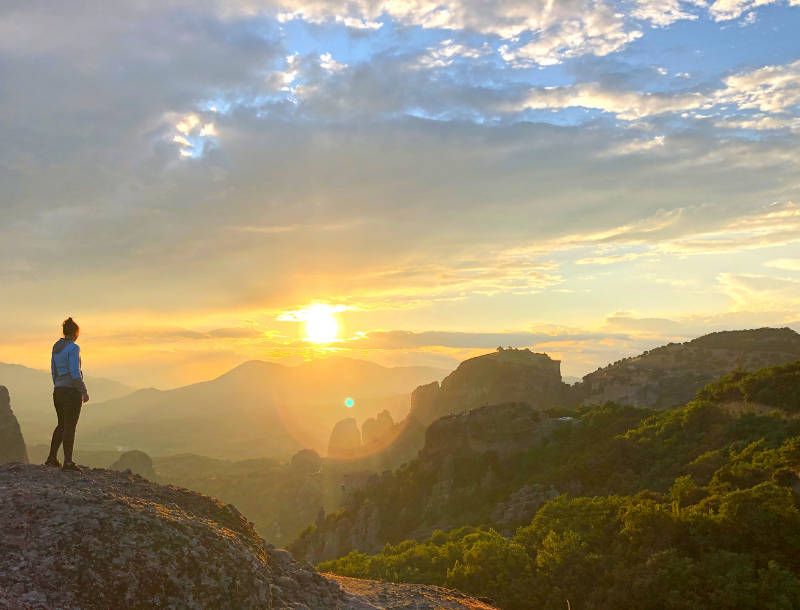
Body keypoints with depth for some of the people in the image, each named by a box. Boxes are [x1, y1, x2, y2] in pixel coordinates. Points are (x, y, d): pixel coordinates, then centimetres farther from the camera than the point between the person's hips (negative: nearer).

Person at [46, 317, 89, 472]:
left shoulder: (56, 347, 10)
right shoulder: (73, 348, -14)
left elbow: (53, 370, 16)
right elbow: (75, 372, -19)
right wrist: (84, 391, -14)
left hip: (58, 390, 8)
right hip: (72, 391, -8)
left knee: (62, 424, 19)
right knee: (70, 426, -2)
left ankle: (52, 458, 21)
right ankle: (68, 462, 1)